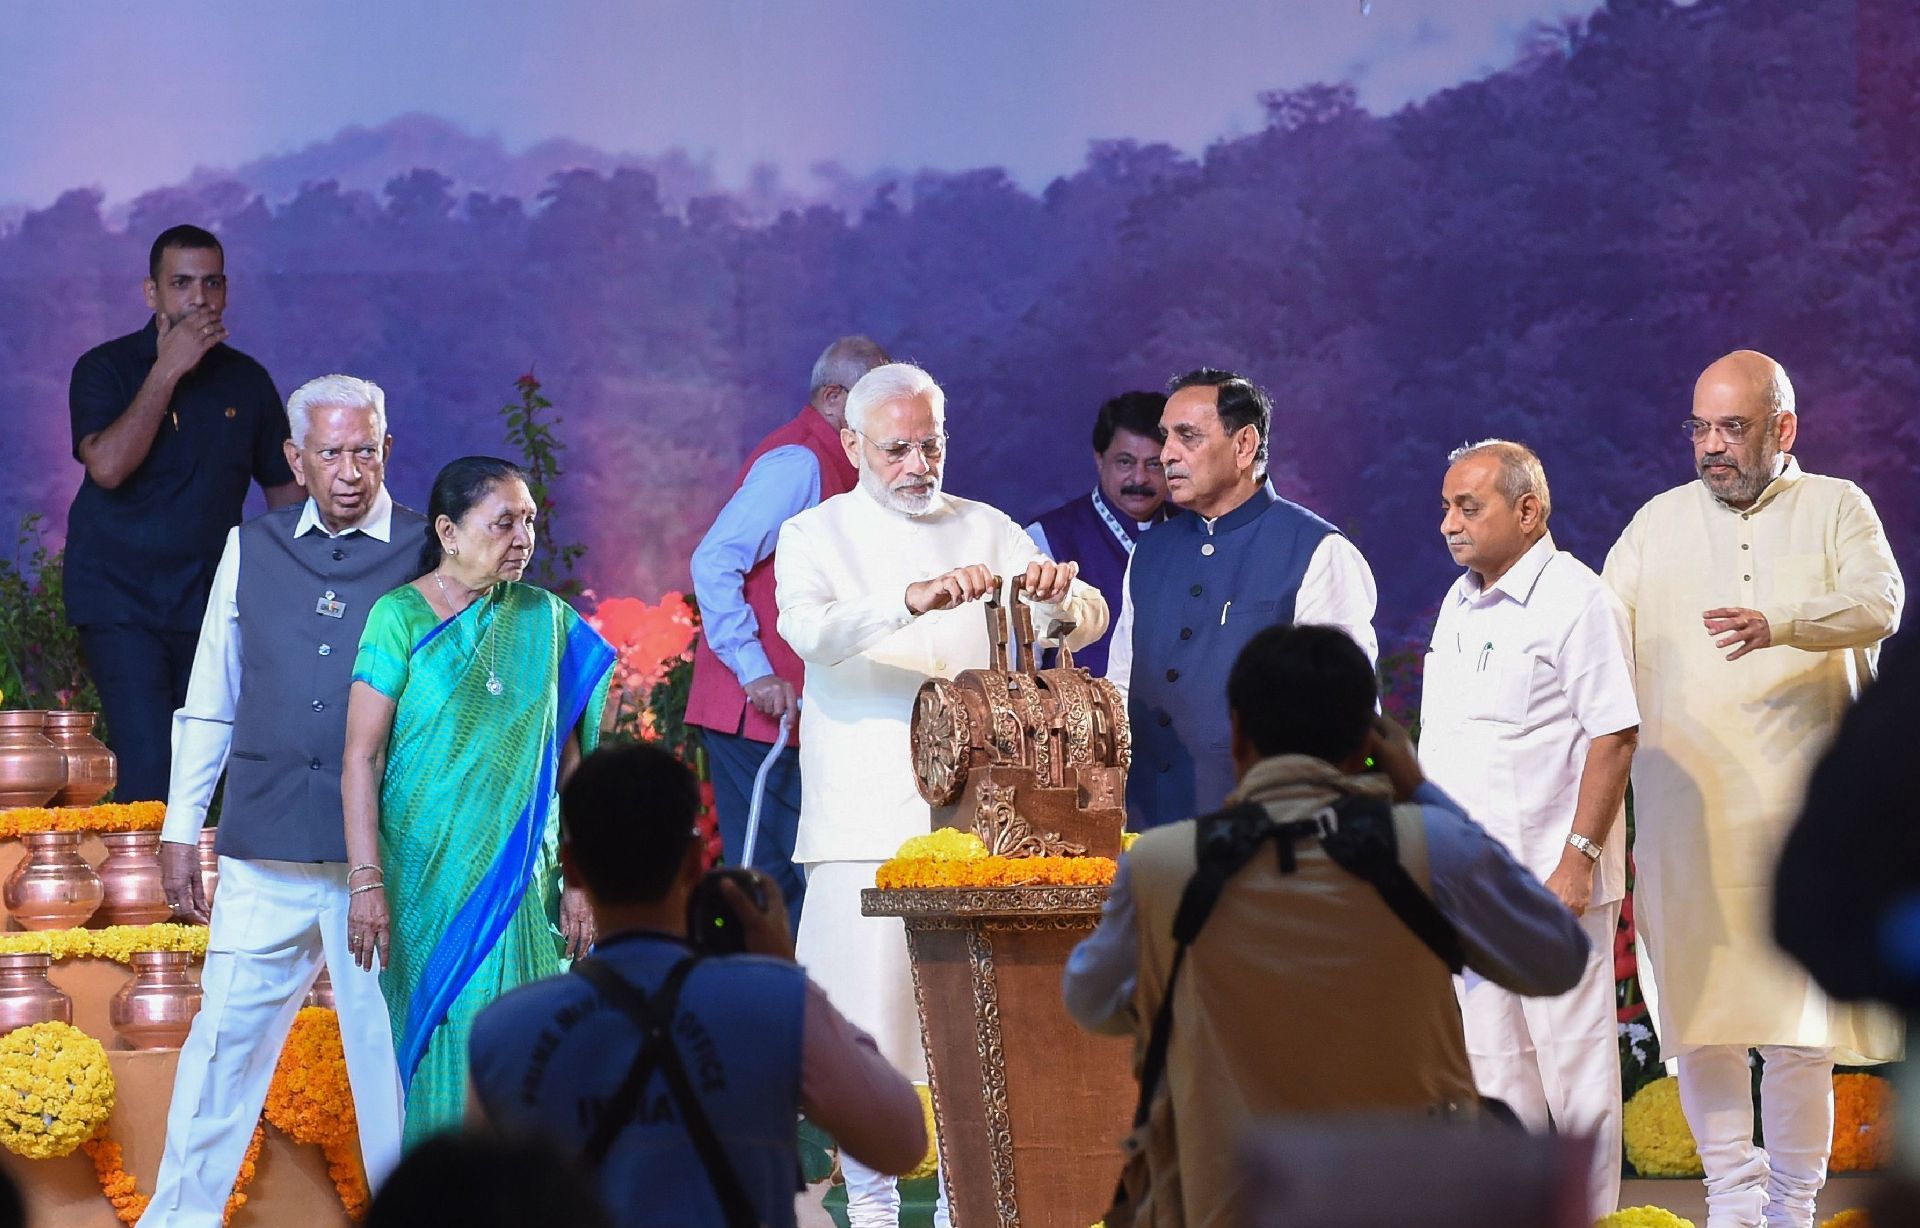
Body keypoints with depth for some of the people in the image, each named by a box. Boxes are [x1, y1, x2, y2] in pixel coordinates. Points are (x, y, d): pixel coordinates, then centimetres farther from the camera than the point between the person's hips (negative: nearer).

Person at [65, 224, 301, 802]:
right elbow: (107, 467, -20)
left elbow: (285, 488, 16)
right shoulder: (105, 369, -3)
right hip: (121, 602, -4)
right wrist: (167, 370, -18)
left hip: (212, 603, 4)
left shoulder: (246, 380, 8)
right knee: (149, 771, -16)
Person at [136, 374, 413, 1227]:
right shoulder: (250, 552, 8)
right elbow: (209, 704, 13)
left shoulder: (429, 558, 0)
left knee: (392, 1045, 3)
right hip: (265, 851, 2)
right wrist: (180, 831, 11)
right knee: (225, 1036, 5)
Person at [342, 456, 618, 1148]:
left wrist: (580, 881, 4)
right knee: (440, 1057, -1)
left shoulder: (546, 622, 7)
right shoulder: (401, 617, -4)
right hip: (427, 877, -3)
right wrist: (367, 883, -15)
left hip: (522, 881, 3)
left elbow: (568, 765, 9)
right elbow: (361, 757, -8)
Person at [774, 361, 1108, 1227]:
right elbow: (808, 630, -17)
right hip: (866, 820, -2)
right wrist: (912, 599, -33)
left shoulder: (985, 531, 12)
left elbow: (1082, 624, 3)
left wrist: (1062, 595, -21)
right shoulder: (816, 536, 4)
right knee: (868, 1019, -5)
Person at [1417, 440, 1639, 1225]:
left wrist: (1579, 859, -19)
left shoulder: (1576, 600, -10)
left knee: (1570, 1057, -2)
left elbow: (1614, 735, -14)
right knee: (1488, 1058, 11)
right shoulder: (1460, 604, 15)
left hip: (1550, 880, -8)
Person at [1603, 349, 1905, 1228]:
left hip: (1799, 801, -2)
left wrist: (1780, 625, -30)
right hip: (1685, 808, 2)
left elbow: (1878, 603, -11)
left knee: (1799, 1021, -5)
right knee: (1700, 1008, -1)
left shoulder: (1836, 509, 7)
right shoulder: (1659, 523, 15)